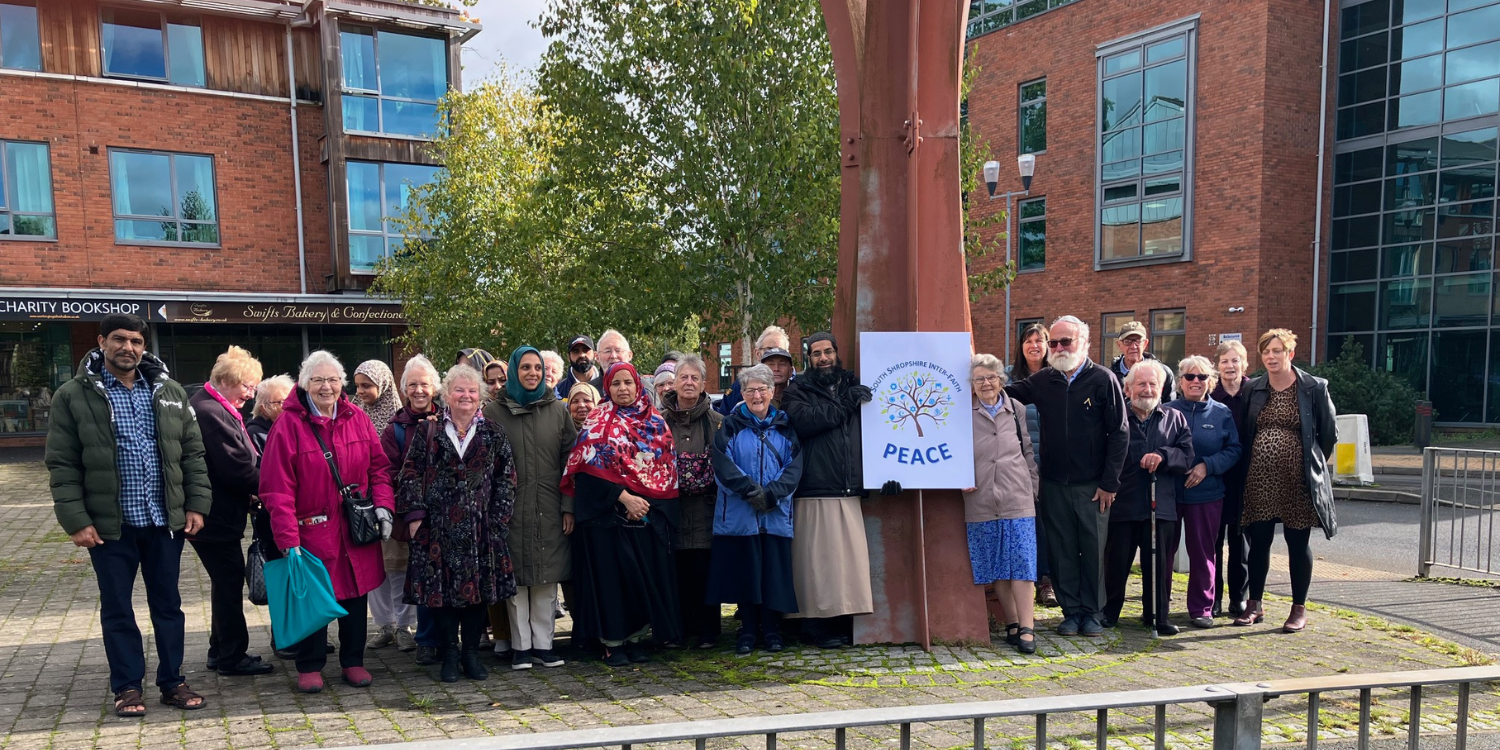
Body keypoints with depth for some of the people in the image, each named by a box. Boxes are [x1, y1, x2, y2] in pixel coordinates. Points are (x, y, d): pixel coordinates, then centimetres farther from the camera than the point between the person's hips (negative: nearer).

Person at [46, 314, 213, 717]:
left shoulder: (169, 392, 7)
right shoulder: (74, 396, -2)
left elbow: (192, 452, 8)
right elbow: (63, 465, -5)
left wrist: (197, 504, 0)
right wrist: (75, 519, -11)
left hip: (165, 520, 3)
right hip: (109, 523, -2)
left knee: (167, 605, 10)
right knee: (117, 608, 8)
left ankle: (172, 682, 22)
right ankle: (127, 687, 21)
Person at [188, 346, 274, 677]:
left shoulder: (215, 408, 13)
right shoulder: (212, 413, -21)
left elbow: (241, 460, 16)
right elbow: (236, 468, -23)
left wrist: (251, 491, 4)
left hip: (215, 514, 11)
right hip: (216, 516, -11)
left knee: (226, 581, 18)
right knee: (229, 581, -1)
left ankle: (221, 651, 28)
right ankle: (232, 657, 10)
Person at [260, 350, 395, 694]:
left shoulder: (357, 418, 4)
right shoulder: (288, 424, -9)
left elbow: (379, 466, 9)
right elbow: (278, 489, -12)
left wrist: (383, 505, -5)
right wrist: (288, 539, -18)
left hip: (357, 530, 4)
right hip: (313, 530, -4)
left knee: (356, 594, 11)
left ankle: (353, 661, 26)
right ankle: (310, 666, 23)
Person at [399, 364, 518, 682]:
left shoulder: (493, 434, 8)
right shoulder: (427, 430, 6)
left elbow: (506, 478, 6)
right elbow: (411, 473, 2)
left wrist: (498, 518, -2)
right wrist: (415, 514, -6)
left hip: (479, 527, 1)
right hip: (437, 527, -1)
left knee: (479, 588, 4)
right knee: (441, 589, 1)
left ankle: (471, 653, 18)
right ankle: (450, 654, 14)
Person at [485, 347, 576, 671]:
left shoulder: (557, 410, 8)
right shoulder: (494, 412, 3)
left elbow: (570, 459, 7)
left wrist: (569, 506, 0)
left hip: (550, 510, 2)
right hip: (511, 509, -1)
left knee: (547, 578, 5)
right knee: (515, 578, 2)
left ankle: (543, 644, 15)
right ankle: (520, 646, 13)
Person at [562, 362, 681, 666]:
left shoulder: (655, 421, 11)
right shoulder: (598, 422, -1)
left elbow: (668, 466, 11)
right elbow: (589, 467, -10)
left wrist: (647, 500, -2)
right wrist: (624, 497, -17)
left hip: (650, 513, 4)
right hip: (609, 512, -3)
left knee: (647, 573, 4)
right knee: (612, 571, -2)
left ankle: (637, 637, 14)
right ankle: (613, 642, 7)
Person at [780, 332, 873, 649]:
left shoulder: (854, 386, 19)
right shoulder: (798, 390, 7)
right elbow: (803, 421, -14)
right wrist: (846, 405, -8)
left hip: (851, 490, 3)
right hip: (815, 490, -3)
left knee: (852, 556, 0)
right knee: (819, 558, -4)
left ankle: (846, 621, 11)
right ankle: (817, 625, 7)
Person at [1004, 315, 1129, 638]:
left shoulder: (1103, 379, -5)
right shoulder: (1042, 381, 5)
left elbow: (1119, 433, -6)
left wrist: (1109, 482, -9)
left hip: (1092, 485, -3)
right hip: (1054, 484, 3)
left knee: (1093, 549, 5)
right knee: (1061, 550, 8)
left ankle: (1091, 612, 19)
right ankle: (1071, 611, 19)